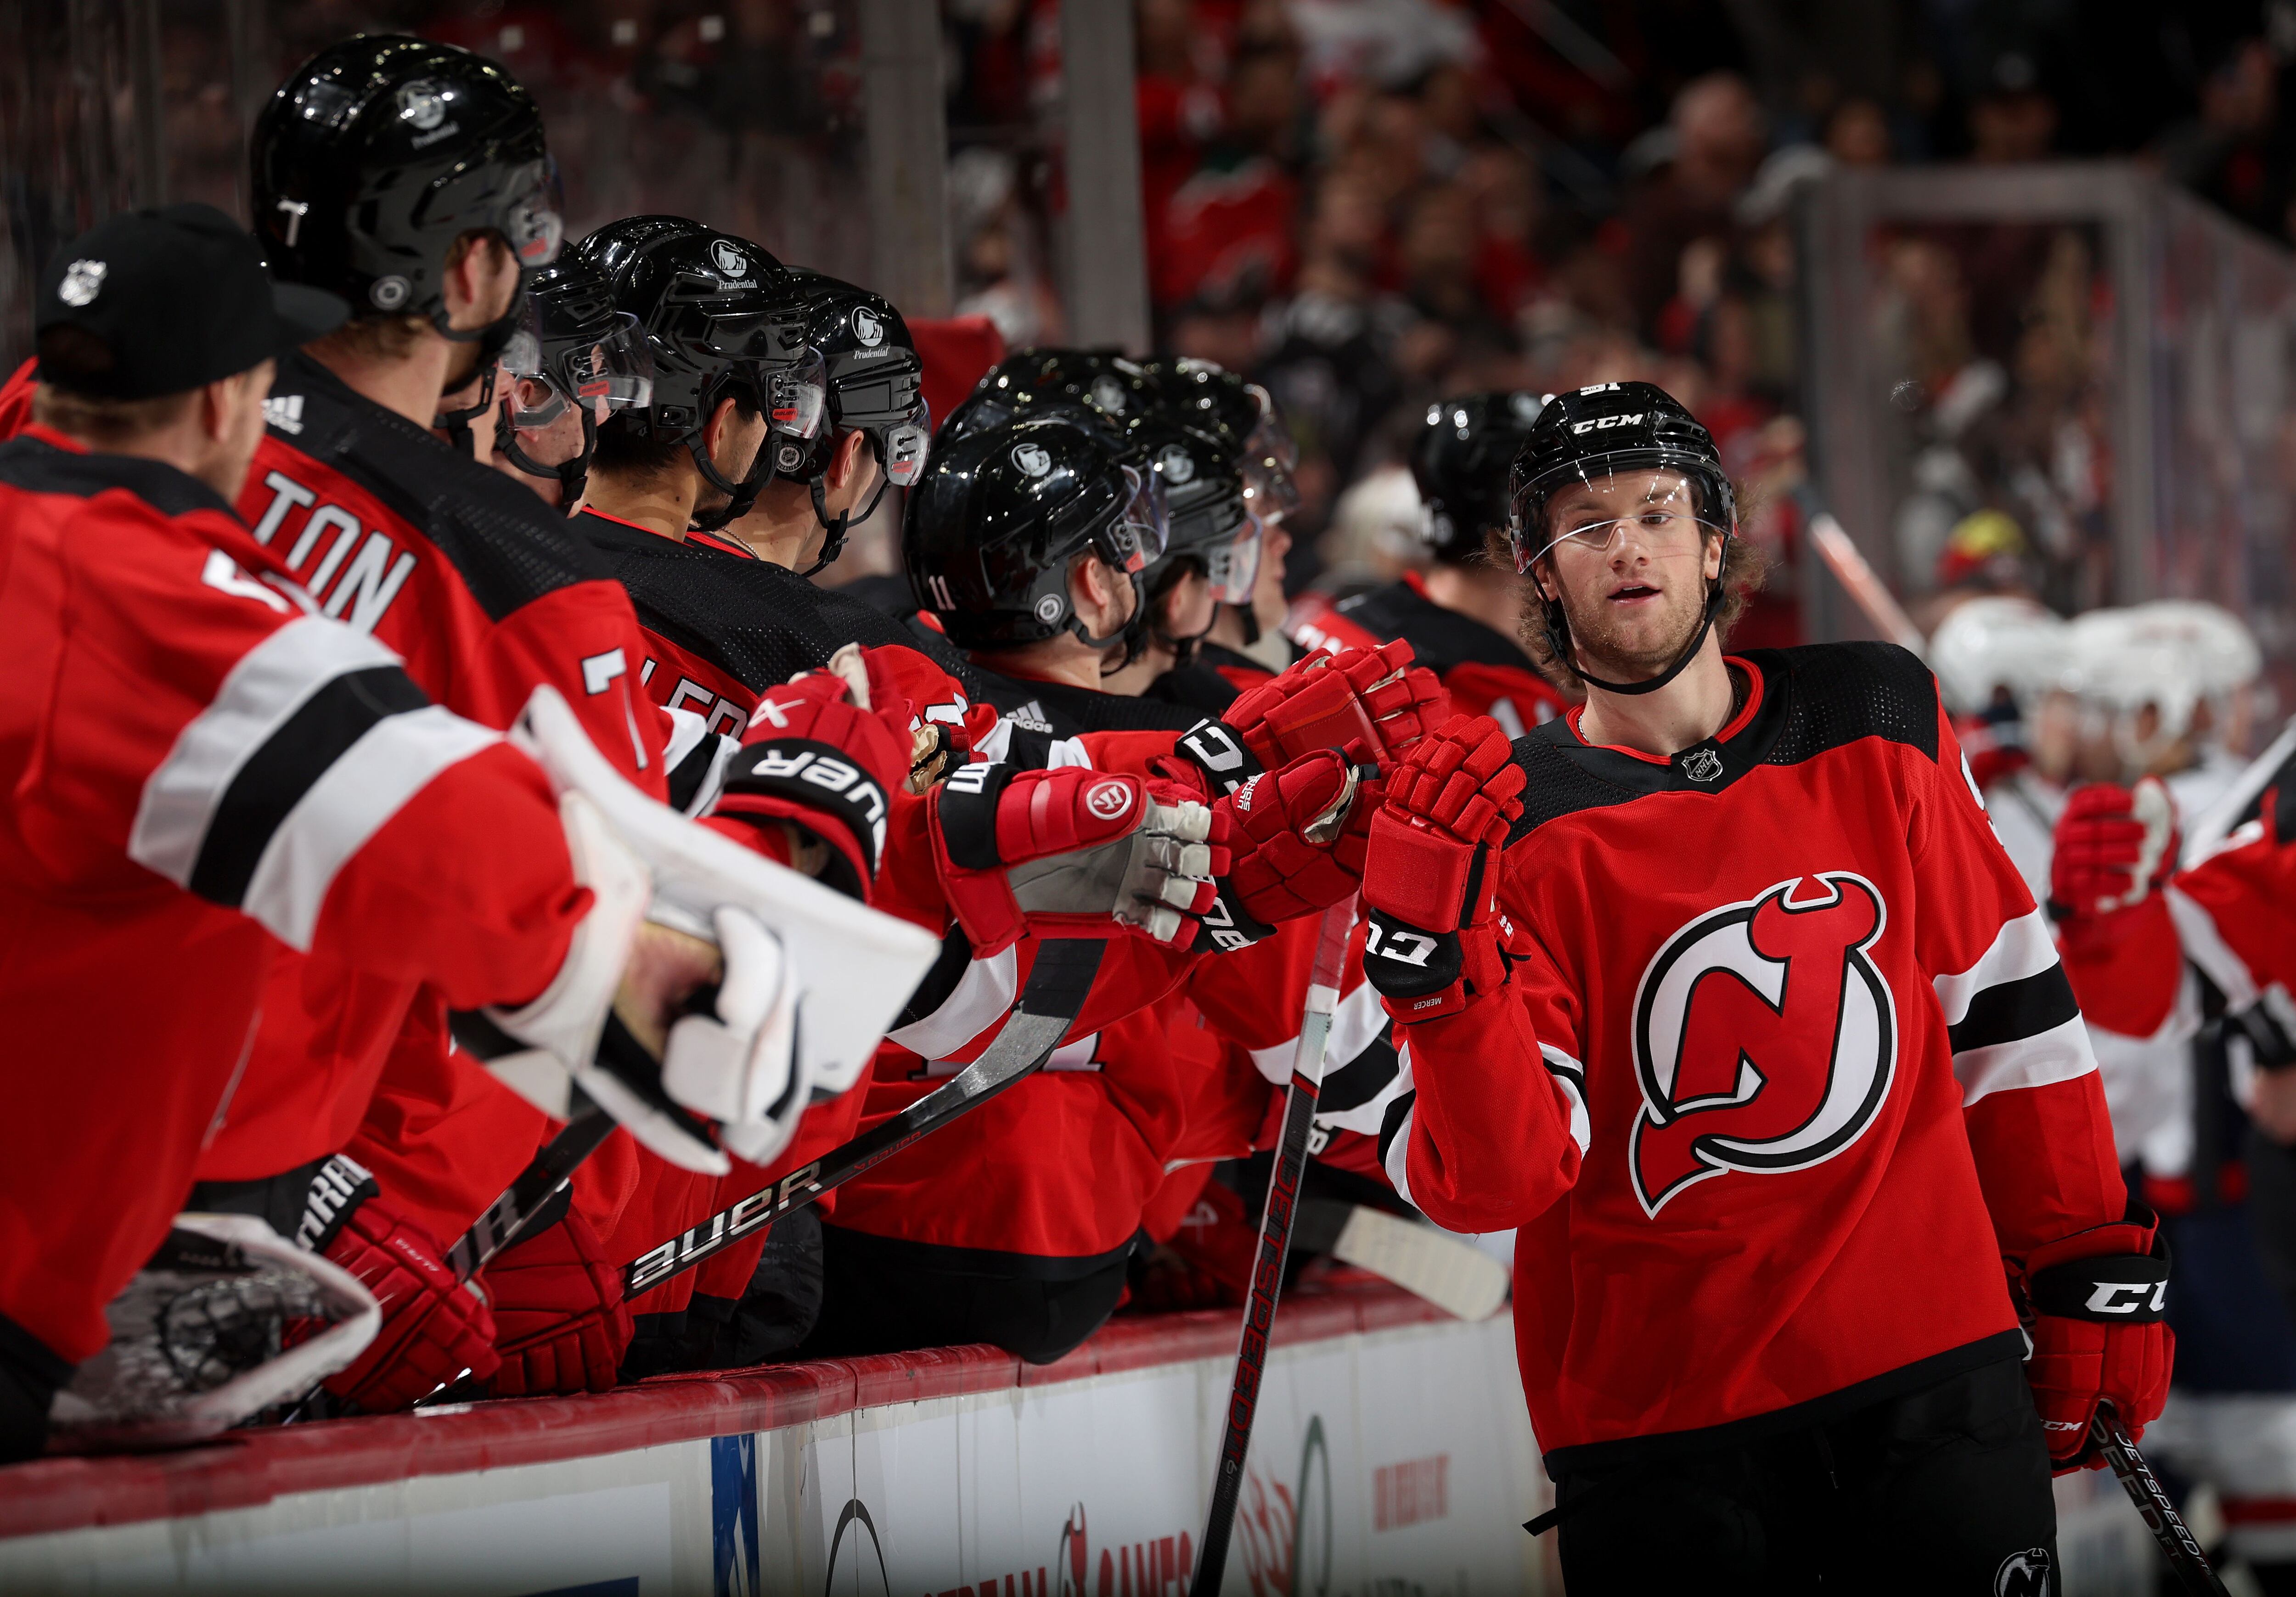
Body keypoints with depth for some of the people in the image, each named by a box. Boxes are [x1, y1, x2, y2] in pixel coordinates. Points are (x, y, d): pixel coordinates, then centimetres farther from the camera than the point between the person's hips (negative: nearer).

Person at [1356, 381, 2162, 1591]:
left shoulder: (1877, 723, 4)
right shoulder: (1512, 826, -4)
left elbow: (2003, 1001, 11)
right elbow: (1494, 1182, -13)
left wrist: (2092, 1277, 10)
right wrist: (1433, 958, -28)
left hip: (1931, 1374, 2)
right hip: (1656, 1433, -2)